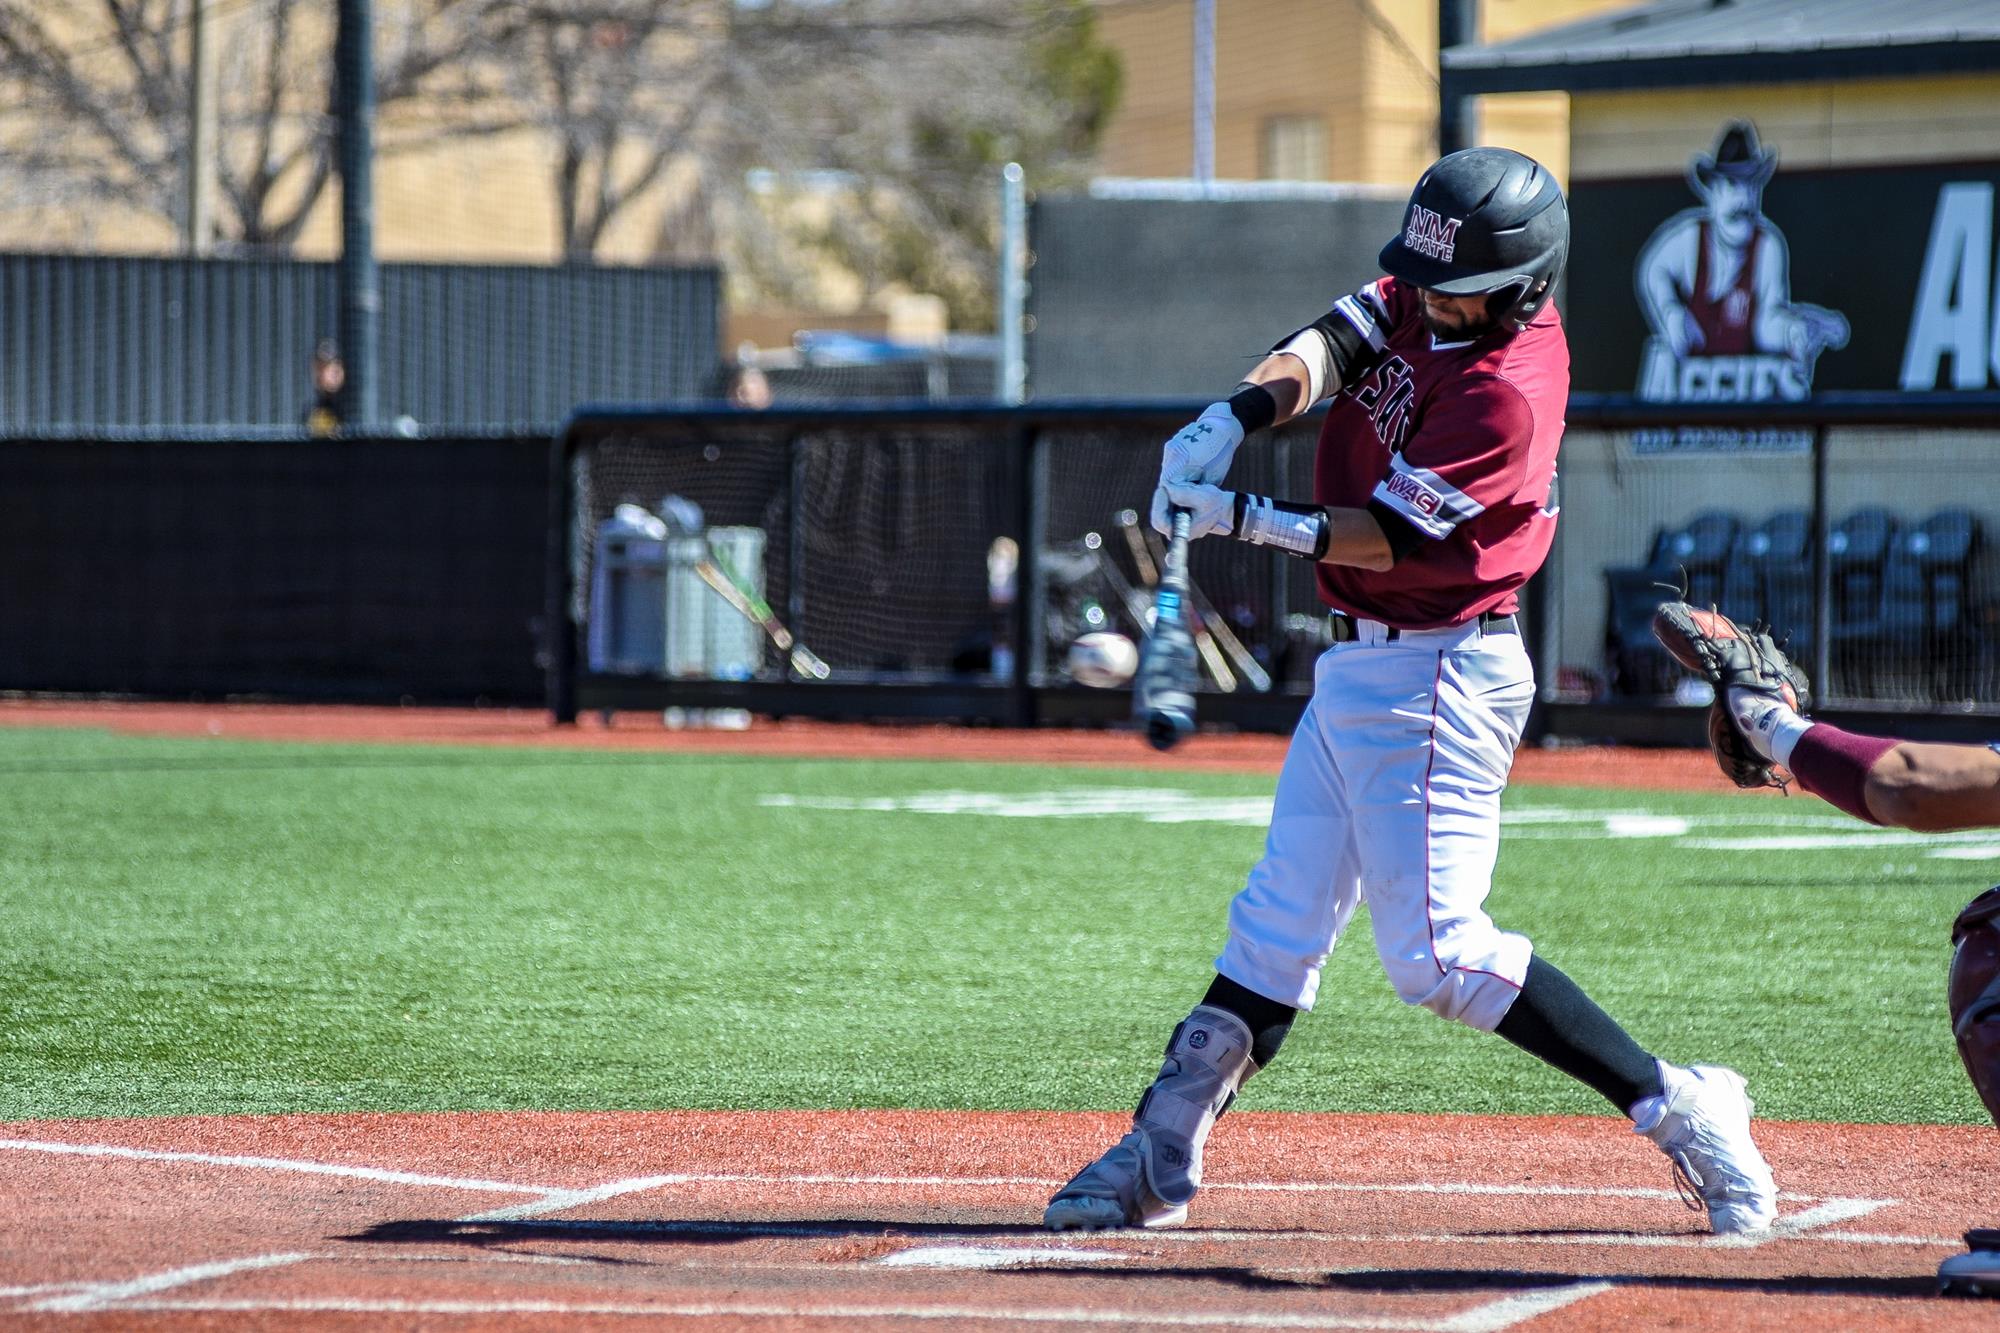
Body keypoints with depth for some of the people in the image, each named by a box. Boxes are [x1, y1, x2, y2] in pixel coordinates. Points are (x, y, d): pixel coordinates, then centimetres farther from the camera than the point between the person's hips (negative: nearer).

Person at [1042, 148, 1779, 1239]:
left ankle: (1678, 1109, -8)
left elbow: (1391, 538, -22)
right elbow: (1327, 348, -9)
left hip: (1435, 677, -9)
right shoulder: (1417, 302, 4)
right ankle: (1160, 1158, 18)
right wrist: (1238, 414, -28)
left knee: (1436, 952, -12)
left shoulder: (1508, 389, -22)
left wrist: (1250, 521, -30)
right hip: (1358, 668, 9)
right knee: (1279, 923, 12)